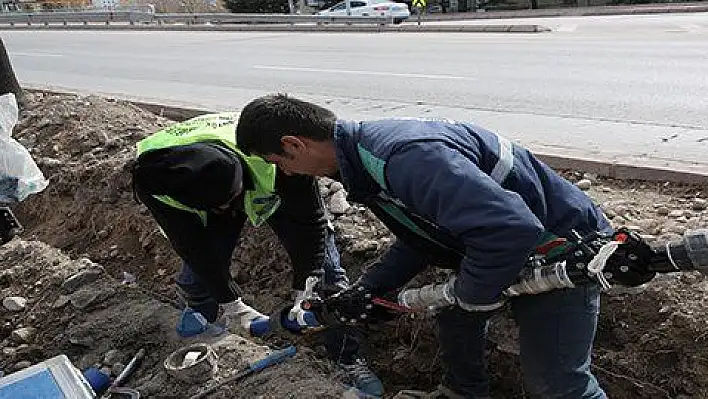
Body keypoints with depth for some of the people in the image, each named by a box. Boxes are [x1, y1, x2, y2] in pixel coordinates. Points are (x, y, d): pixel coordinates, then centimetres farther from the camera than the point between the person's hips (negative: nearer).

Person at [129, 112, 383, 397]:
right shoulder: (153, 181, -37)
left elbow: (309, 223, -31)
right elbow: (192, 245, -28)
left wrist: (304, 292, -32)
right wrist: (231, 304, -27)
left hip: (275, 189, -1)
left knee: (324, 266, -7)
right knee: (197, 274, -8)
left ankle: (349, 360, 8)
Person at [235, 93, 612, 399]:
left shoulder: (406, 156, -36)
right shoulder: (367, 152, -1)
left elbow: (511, 229, -43)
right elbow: (419, 236, 9)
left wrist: (473, 293, -25)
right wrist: (365, 288, 4)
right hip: (499, 243, 9)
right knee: (452, 312, 20)